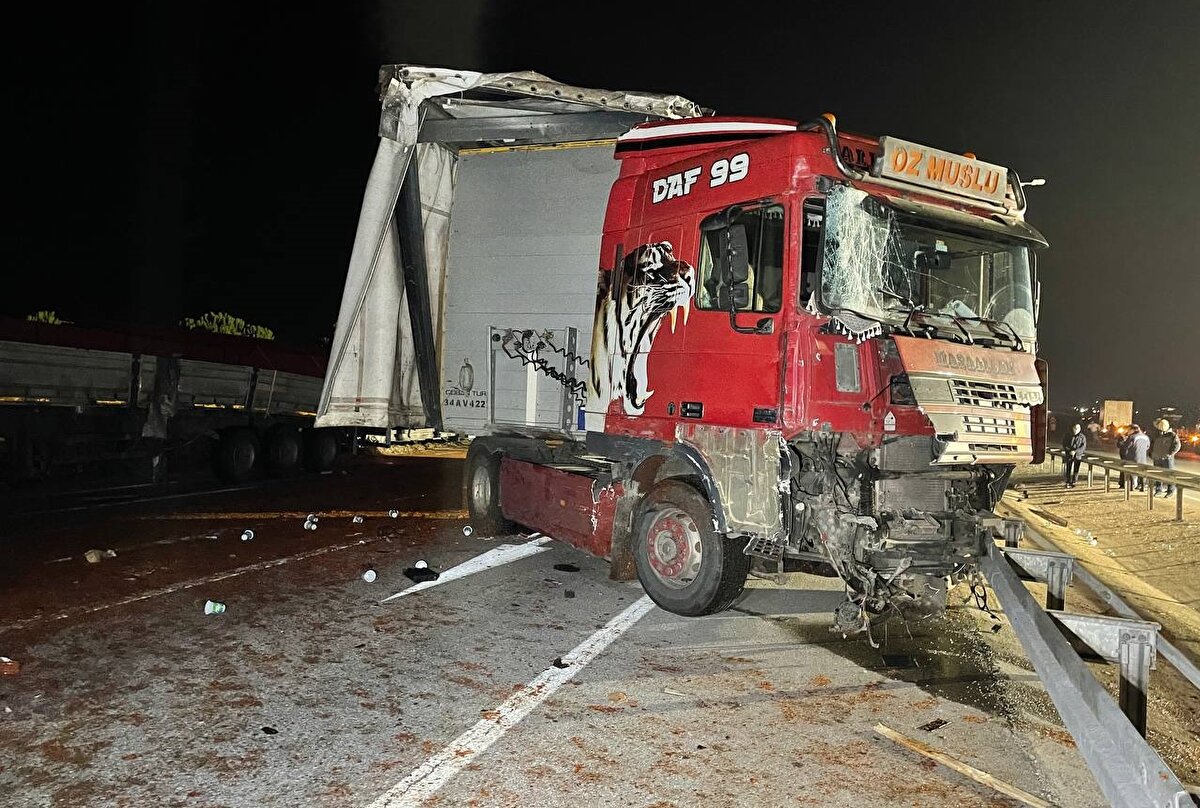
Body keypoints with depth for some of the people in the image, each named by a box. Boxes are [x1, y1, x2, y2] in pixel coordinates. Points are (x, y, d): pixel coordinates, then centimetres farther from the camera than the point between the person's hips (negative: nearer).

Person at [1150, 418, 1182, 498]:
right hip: (1157, 459, 6)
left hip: (1167, 459, -6)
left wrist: (1170, 454, -17)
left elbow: (1177, 445, -14)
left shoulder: (1172, 435, -4)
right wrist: (1151, 453, 16)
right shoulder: (1157, 436, 14)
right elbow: (1152, 444, 27)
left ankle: (1170, 490, 7)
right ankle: (1159, 490, 18)